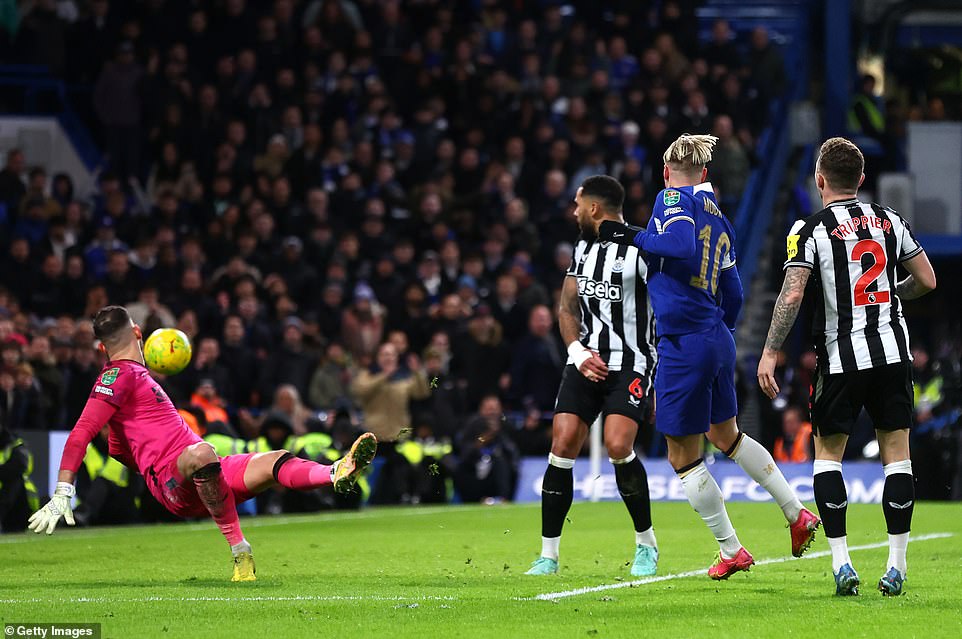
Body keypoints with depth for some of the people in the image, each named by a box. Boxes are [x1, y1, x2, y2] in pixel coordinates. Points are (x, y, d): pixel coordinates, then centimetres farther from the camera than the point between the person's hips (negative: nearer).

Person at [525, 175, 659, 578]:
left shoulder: (641, 249, -10)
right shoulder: (583, 248, 11)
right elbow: (567, 307, 15)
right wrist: (578, 352, -3)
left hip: (630, 364, -6)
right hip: (587, 362, 6)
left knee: (618, 446, -21)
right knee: (562, 445, -6)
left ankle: (647, 544, 1)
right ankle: (548, 555, 0)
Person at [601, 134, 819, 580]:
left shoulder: (673, 198, -7)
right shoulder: (719, 218, 14)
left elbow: (681, 244, -27)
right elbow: (733, 294, 17)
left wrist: (633, 236, -16)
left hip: (683, 343, -8)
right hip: (718, 340, 8)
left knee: (683, 458, 5)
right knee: (726, 436, 27)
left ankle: (730, 551, 11)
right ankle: (797, 514, 30)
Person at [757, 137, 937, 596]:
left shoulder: (809, 229, -6)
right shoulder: (889, 220, 7)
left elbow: (793, 294, -16)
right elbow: (926, 280, 11)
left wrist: (769, 353, -13)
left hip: (841, 359, -3)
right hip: (892, 354, 3)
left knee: (827, 453, 10)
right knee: (896, 454, 7)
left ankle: (841, 562, -1)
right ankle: (896, 567, 3)